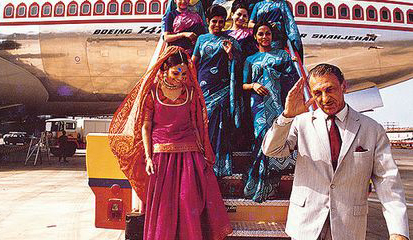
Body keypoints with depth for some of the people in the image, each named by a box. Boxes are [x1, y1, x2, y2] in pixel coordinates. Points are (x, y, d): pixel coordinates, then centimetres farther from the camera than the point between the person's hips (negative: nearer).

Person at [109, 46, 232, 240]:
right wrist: (148, 157, -5)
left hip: (189, 152, 2)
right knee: (162, 204, 3)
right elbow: (145, 126, 1)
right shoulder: (152, 91, 1)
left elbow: (195, 124, 11)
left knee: (190, 201, 0)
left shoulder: (191, 91, 7)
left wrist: (201, 153, 7)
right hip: (161, 153, -1)